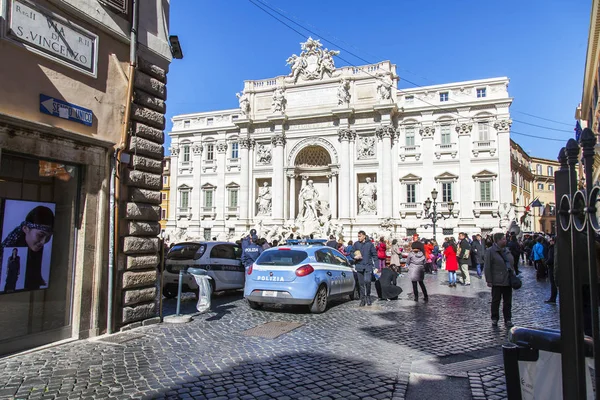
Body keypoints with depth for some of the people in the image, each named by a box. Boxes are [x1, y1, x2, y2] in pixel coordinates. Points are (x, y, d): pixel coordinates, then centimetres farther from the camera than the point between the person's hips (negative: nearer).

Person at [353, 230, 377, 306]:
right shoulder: (356, 244, 6)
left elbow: (374, 255, 5)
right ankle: (362, 299, 17)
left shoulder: (370, 244, 2)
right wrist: (355, 256, -8)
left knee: (367, 281, -16)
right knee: (361, 283, 6)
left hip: (368, 266, -2)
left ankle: (368, 296, 9)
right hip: (359, 266, 2)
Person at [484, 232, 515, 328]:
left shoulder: (506, 250, 12)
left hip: (508, 281, 6)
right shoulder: (490, 251, -9)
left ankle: (508, 320, 18)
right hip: (497, 282, -6)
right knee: (496, 301, 6)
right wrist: (489, 280, -14)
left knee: (508, 302, 9)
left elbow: (511, 264, 20)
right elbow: (487, 267, -11)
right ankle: (494, 319, 18)